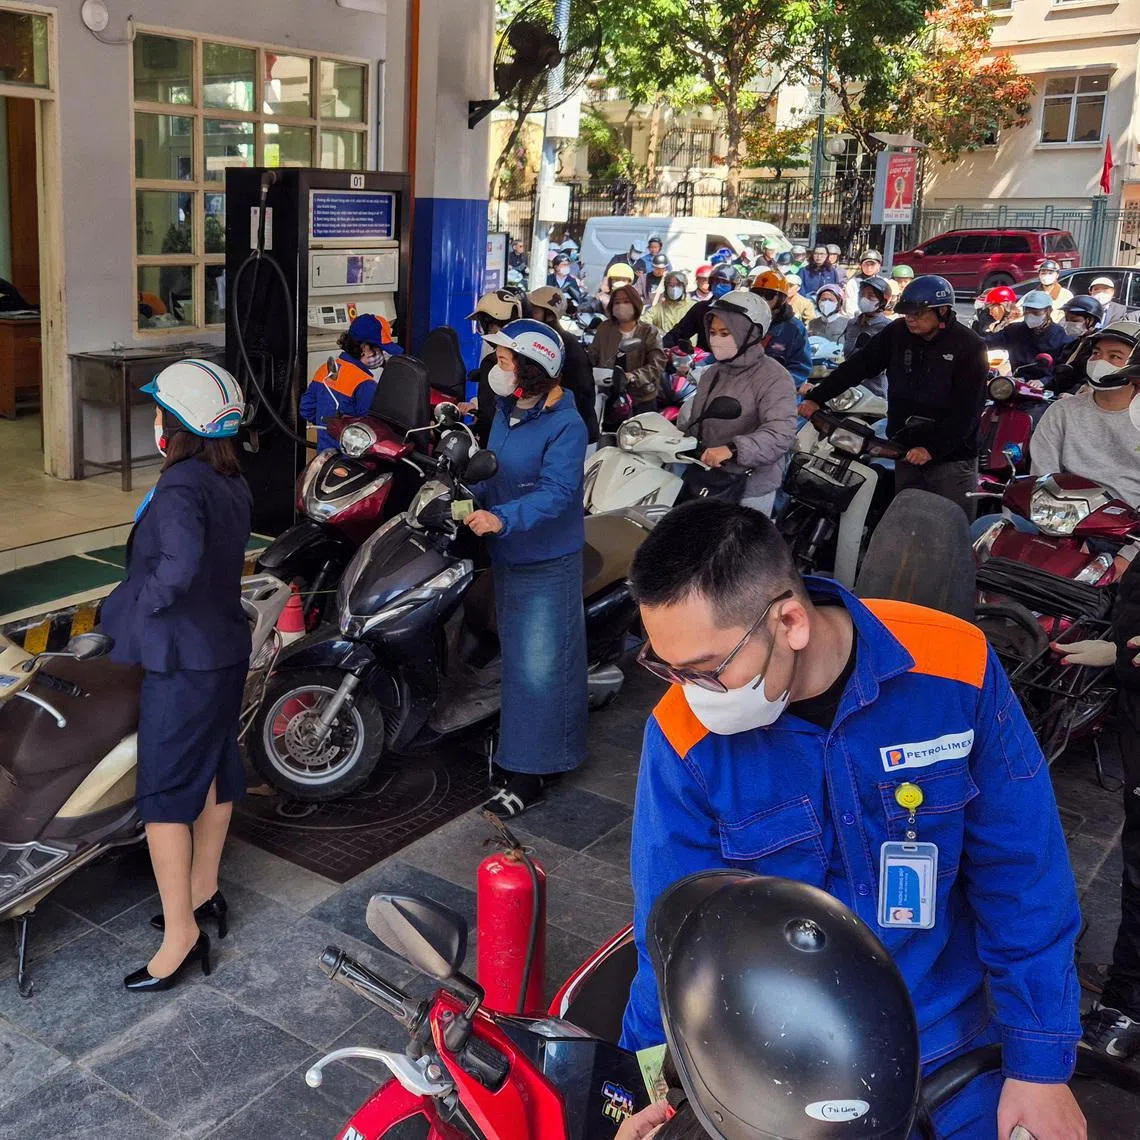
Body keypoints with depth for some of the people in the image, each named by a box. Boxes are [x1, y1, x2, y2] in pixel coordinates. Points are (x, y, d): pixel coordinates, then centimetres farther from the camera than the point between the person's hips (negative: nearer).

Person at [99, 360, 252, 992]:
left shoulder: (180, 486, -23)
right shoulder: (233, 484, 5)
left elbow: (178, 566, -37)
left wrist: (142, 602, -19)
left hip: (183, 661, -9)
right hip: (228, 648, 9)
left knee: (165, 791, 1)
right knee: (214, 768, 19)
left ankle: (181, 933, 8)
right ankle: (204, 891, 36)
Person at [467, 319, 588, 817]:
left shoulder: (565, 425, -20)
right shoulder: (505, 410, 7)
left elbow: (556, 492, -30)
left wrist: (502, 518, -42)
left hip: (547, 565, -9)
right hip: (507, 555, 9)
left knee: (539, 667, -3)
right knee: (517, 658, 21)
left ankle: (528, 776, 4)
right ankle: (517, 745, 38)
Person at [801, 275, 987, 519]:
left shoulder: (970, 347, -11)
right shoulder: (898, 332, 2)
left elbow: (966, 409, -16)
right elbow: (858, 364, 0)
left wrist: (932, 449, -24)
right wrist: (817, 397, -10)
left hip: (951, 457, -4)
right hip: (907, 454, 4)